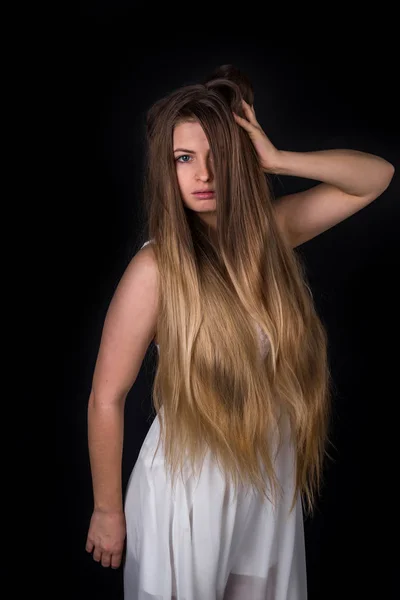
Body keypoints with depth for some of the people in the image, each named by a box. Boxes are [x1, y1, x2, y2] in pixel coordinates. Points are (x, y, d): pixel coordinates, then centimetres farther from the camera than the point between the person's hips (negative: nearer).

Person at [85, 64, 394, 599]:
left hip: (273, 483, 5)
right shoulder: (156, 268, -20)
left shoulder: (270, 230, -5)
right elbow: (106, 398, -14)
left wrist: (277, 160, -16)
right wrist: (107, 511, -6)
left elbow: (377, 176, -1)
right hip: (191, 489, -4)